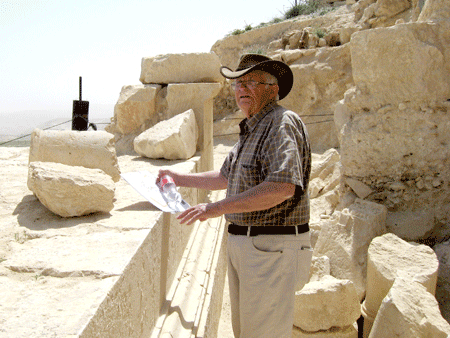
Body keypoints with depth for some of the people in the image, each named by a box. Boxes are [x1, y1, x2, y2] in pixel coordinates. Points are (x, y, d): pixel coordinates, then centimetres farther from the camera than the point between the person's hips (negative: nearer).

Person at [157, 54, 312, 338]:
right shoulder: (252, 129, 16)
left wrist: (218, 208, -26)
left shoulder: (282, 123, -16)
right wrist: (181, 179, 27)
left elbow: (282, 187, -29)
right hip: (242, 242, 10)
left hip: (273, 248, -10)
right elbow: (227, 177, 29)